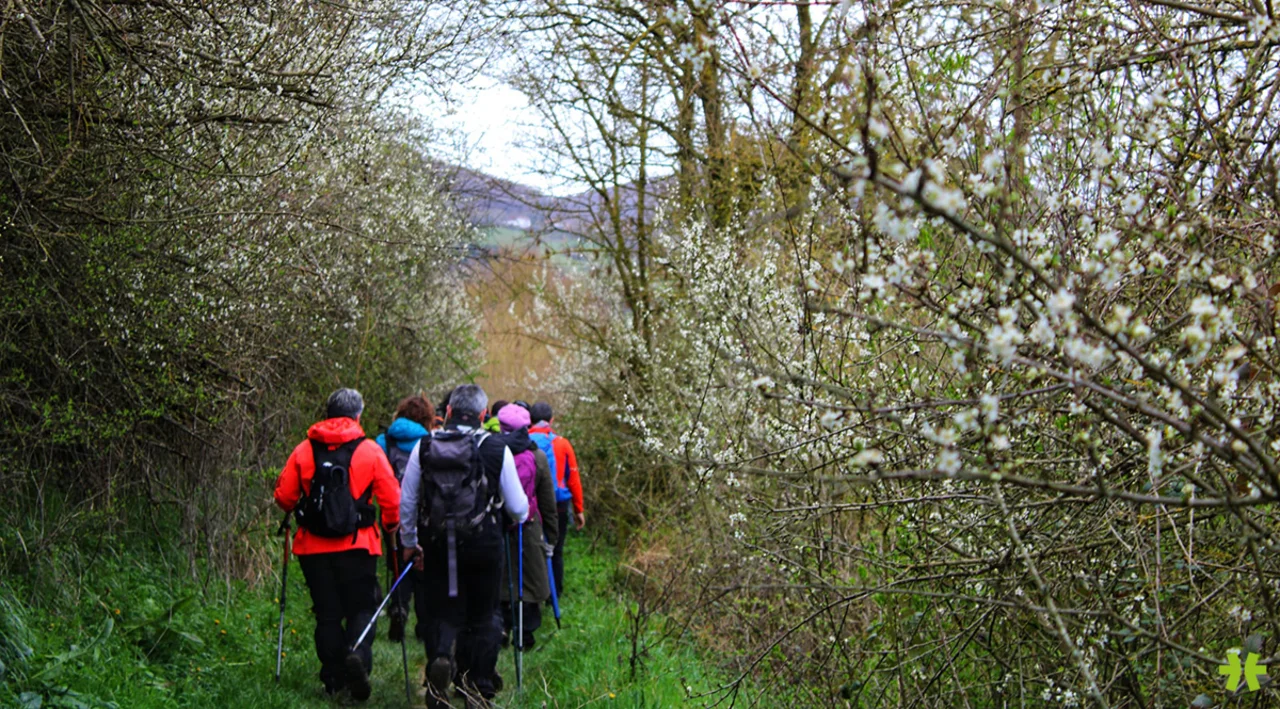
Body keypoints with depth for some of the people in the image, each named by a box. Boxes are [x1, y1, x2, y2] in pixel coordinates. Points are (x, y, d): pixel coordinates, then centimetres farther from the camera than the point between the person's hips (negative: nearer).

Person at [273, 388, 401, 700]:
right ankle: (358, 655, -22)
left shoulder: (304, 450, 2)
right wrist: (391, 525, 15)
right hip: (357, 546, -2)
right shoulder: (370, 451, -3)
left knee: (327, 613, 11)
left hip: (313, 547, 2)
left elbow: (284, 496, 4)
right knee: (361, 607, 5)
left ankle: (333, 677, 8)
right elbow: (391, 498, -5)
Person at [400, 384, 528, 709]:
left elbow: (407, 502, 6)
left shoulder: (424, 447, 0)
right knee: (482, 617, 13)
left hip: (436, 545, 1)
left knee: (441, 612, 10)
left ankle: (440, 657, -20)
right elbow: (517, 507, 2)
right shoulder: (496, 449, -5)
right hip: (483, 545, -1)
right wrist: (521, 517, 26)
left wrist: (409, 542, 21)